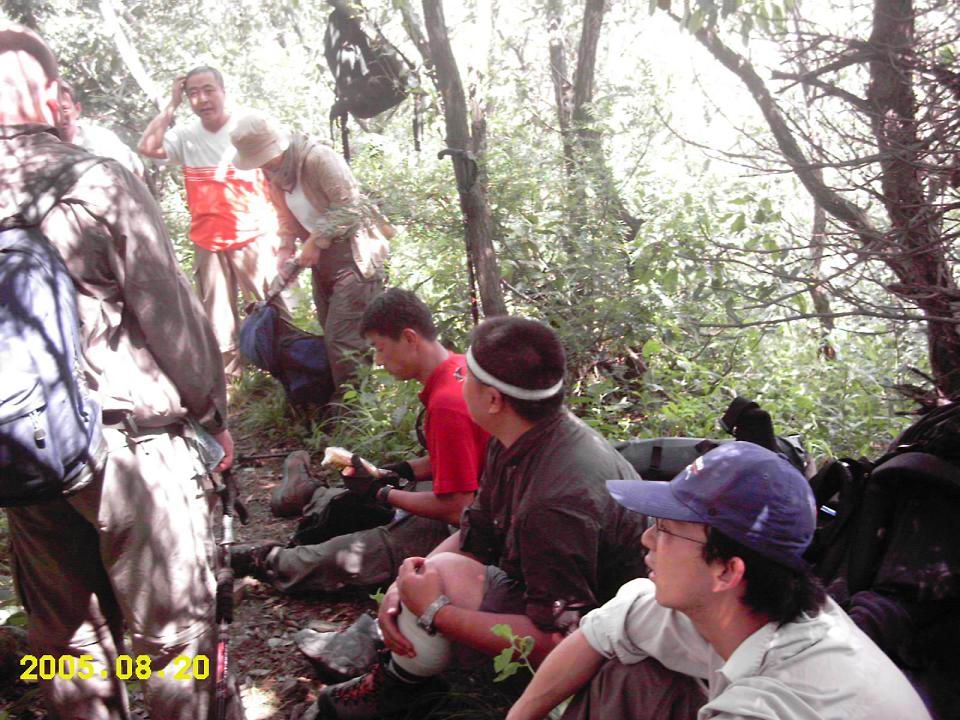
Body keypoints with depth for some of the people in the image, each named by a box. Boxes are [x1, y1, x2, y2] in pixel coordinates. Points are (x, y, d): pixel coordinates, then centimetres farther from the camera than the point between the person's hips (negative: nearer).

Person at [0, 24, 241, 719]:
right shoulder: (100, 183, -13)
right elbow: (171, 315, -11)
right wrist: (213, 413, 2)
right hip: (131, 443, -5)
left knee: (65, 638, 20)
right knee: (174, 632, 8)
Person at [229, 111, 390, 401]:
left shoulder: (318, 158, -20)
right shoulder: (276, 172, 7)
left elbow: (349, 207, -22)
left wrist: (315, 241, -21)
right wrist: (286, 248, -1)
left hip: (353, 255, -9)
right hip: (321, 257, 9)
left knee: (343, 339, -12)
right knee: (333, 334, 13)